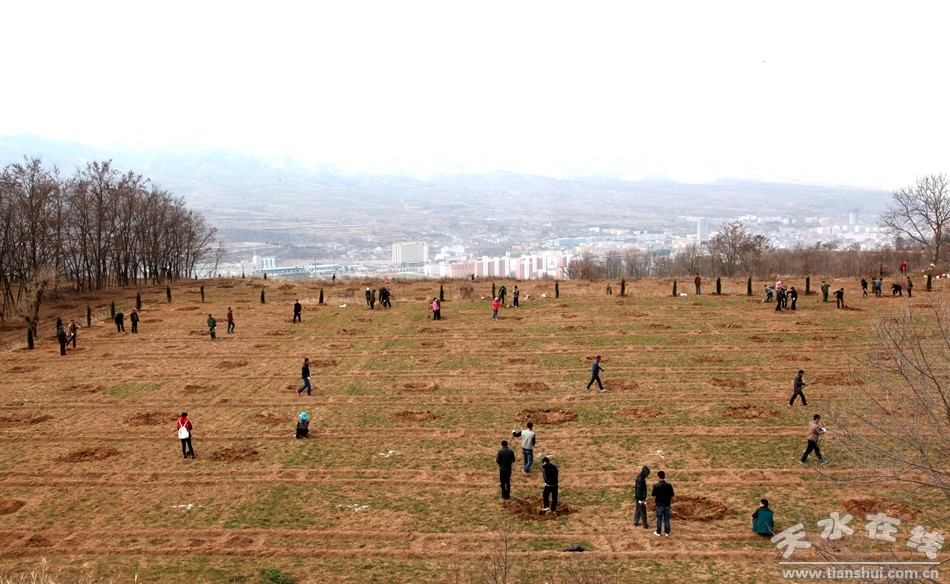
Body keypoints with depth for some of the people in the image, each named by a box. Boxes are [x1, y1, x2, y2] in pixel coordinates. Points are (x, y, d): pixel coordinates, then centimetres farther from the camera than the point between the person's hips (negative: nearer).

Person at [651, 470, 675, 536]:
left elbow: (653, 496, -11)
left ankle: (658, 532, 23)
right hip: (667, 505, 2)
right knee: (667, 519, 14)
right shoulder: (669, 485, -10)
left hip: (659, 505, -2)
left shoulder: (656, 486, -17)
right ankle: (667, 532, 22)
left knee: (659, 519, 12)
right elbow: (672, 496, -2)